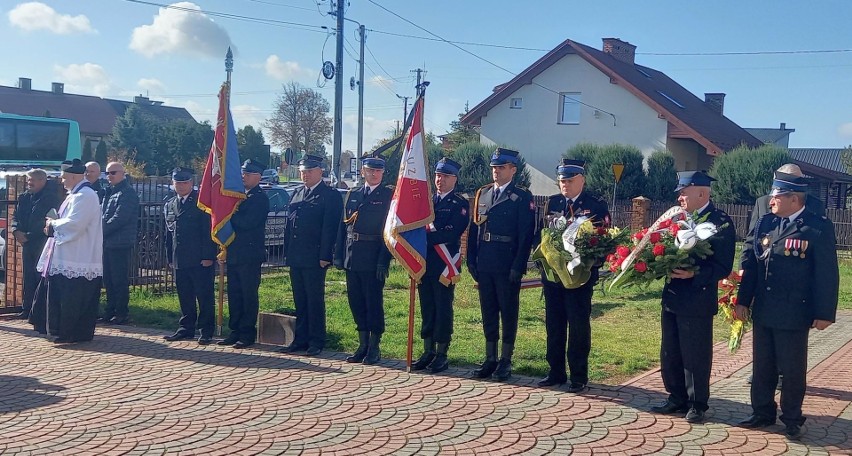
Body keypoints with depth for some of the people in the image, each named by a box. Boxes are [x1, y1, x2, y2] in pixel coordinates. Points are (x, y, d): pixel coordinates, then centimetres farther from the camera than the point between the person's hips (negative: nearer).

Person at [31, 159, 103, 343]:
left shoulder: (85, 195, -16)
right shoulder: (75, 194, 18)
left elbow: (74, 224, -24)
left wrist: (53, 224, -9)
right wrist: (54, 224, 5)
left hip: (77, 260, -10)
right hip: (68, 258, 10)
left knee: (72, 299, -5)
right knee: (60, 296, 14)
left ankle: (72, 334, 1)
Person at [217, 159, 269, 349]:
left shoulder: (260, 198, -9)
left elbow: (247, 222, -21)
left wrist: (231, 214, -8)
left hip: (250, 256, -8)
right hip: (234, 254, 8)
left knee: (249, 296, -1)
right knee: (234, 295, 11)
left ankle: (248, 334, 5)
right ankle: (235, 332, 19)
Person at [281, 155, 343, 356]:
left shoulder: (330, 195, -6)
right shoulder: (297, 193, 16)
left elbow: (330, 228, -12)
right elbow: (289, 223, 18)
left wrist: (324, 256, -16)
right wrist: (287, 251, 11)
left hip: (314, 258, -7)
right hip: (295, 257, 7)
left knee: (315, 300, 0)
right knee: (299, 300, 12)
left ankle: (316, 341, 8)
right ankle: (300, 339, 20)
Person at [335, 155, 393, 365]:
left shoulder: (389, 195, -2)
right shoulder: (352, 195, 14)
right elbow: (343, 227, 13)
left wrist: (384, 261, -14)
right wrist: (339, 255, 6)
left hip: (373, 259, -5)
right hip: (351, 258, 5)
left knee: (374, 302, 0)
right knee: (356, 301, 9)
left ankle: (374, 347, 11)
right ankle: (363, 345, 20)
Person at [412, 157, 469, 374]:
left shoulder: (460, 204, -2)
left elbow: (451, 234, -14)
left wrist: (426, 236, -16)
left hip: (445, 264, -5)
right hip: (425, 262, 6)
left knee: (443, 308, -1)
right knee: (427, 307, 9)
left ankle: (441, 355, 6)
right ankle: (428, 352, 17)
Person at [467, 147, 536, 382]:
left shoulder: (522, 197, -4)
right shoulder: (482, 193, 12)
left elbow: (526, 235, -9)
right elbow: (474, 228, 12)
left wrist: (518, 266, -15)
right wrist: (471, 260, 6)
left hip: (507, 265, -5)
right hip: (484, 264, 5)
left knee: (508, 312, 4)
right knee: (488, 312, 11)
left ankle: (506, 361, 12)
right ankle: (490, 359, 20)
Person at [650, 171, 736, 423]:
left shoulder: (721, 222, -12)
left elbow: (723, 267, -15)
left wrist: (694, 274, -26)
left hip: (697, 302, -7)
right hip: (672, 297, 7)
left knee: (696, 356, 5)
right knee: (670, 354, 15)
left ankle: (697, 404, 21)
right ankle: (677, 399, 30)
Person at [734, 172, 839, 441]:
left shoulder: (819, 228, -10)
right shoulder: (764, 224, 5)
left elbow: (827, 274, -10)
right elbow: (750, 264, 8)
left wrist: (824, 313, -12)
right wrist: (743, 300, 6)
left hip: (794, 315, -5)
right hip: (762, 312, 5)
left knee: (793, 370, 8)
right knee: (762, 366, 15)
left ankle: (792, 420, 23)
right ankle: (762, 413, 29)